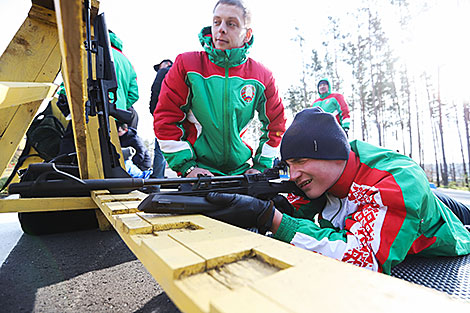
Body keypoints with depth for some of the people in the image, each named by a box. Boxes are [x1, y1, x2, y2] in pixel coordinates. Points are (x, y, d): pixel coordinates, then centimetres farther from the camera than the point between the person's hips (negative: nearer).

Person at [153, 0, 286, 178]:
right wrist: (186, 167, -9)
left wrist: (261, 167, 5)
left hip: (242, 173, 3)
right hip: (198, 172, -2)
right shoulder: (186, 65, -4)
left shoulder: (262, 76, 1)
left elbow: (275, 124, 12)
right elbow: (165, 119, -3)